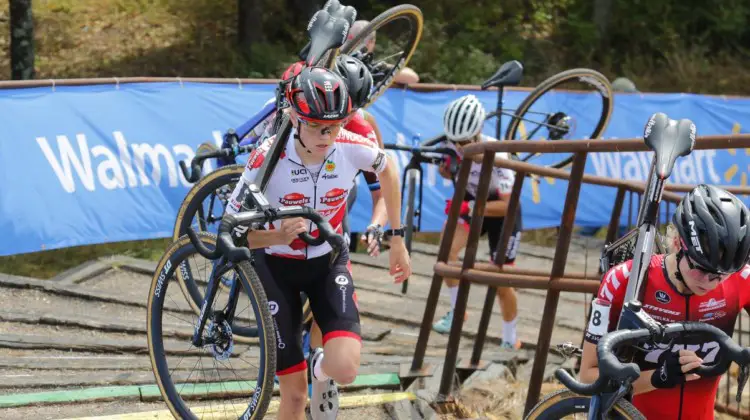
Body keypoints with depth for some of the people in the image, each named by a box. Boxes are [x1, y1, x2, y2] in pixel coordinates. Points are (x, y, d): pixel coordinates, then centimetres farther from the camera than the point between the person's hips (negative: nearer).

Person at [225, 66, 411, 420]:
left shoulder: (352, 148, -22)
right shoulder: (267, 159, -28)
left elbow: (387, 168, 4)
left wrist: (397, 238, 8)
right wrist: (277, 237, -39)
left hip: (329, 262, 2)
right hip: (277, 267, -2)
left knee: (345, 369, -21)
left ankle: (321, 370, 18)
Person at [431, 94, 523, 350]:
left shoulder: (495, 155, -35)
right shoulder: (454, 145, -20)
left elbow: (508, 204, -36)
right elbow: (450, 173, 1)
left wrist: (469, 207, -47)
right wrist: (443, 167, -24)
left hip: (501, 211, -5)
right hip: (472, 201, 5)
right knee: (447, 249, -19)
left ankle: (510, 341, 21)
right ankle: (456, 311, 3)